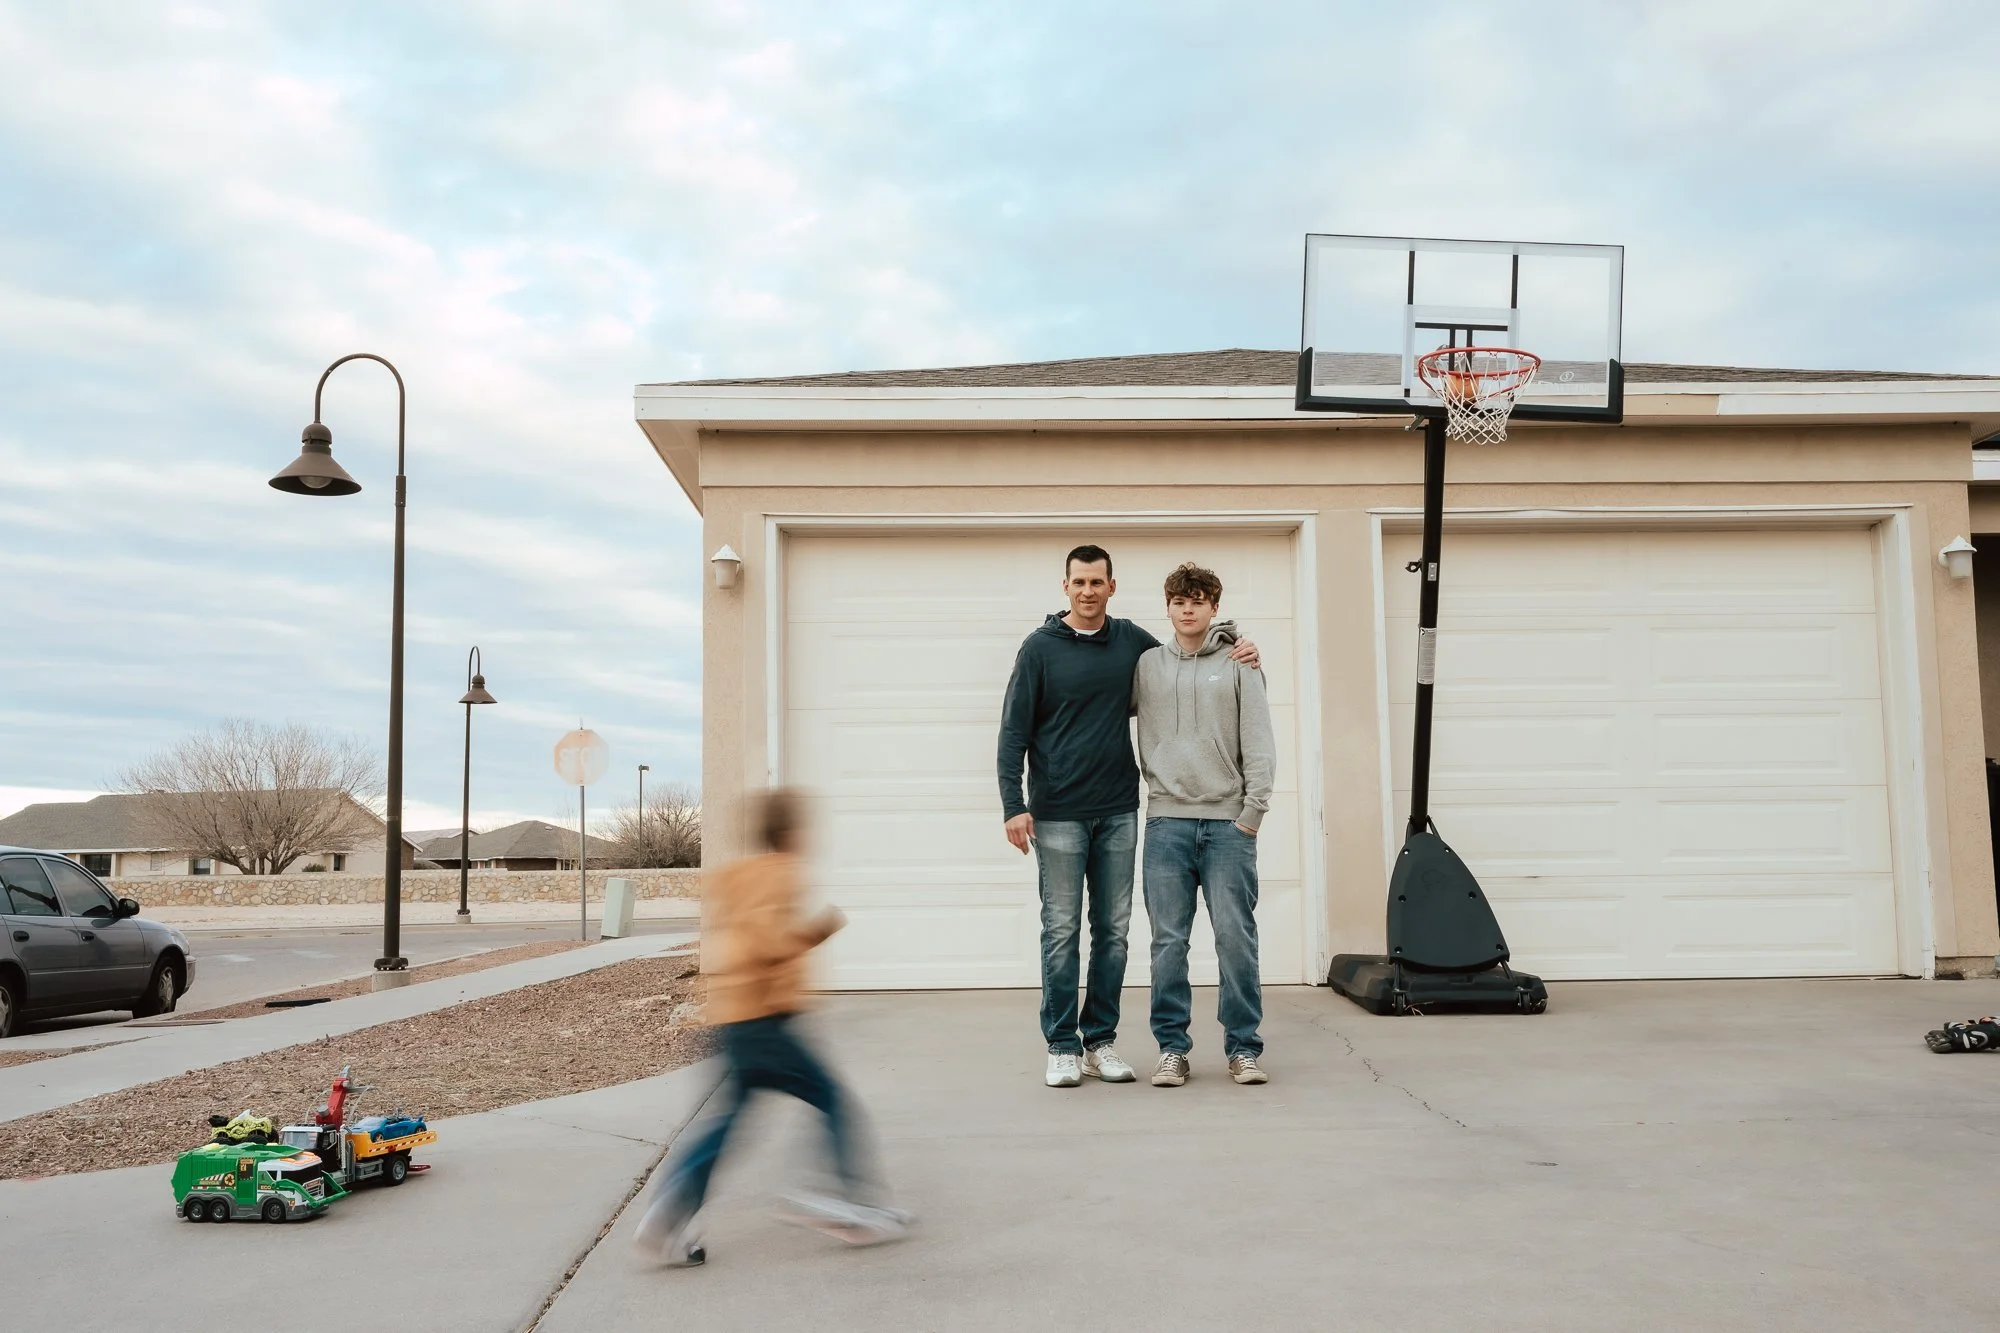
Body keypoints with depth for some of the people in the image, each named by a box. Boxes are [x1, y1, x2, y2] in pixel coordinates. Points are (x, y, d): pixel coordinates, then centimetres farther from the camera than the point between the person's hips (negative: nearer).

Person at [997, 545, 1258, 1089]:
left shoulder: (1132, 641, 7)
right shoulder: (1041, 646, -3)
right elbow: (1014, 732, -4)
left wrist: (1237, 654, 3)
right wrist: (1013, 805, -12)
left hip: (1118, 813, 4)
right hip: (1058, 814, -3)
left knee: (1113, 931, 7)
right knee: (1061, 931, 1)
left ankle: (1101, 1041, 18)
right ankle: (1062, 1047, 10)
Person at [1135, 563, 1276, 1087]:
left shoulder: (1239, 664, 6)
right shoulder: (1147, 665, 11)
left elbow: (1259, 743, 2)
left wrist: (1253, 809, -5)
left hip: (1228, 821, -1)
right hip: (1167, 821, 1)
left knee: (1236, 938, -1)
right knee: (1168, 941, 2)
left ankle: (1243, 1047, 9)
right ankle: (1172, 1048, 10)